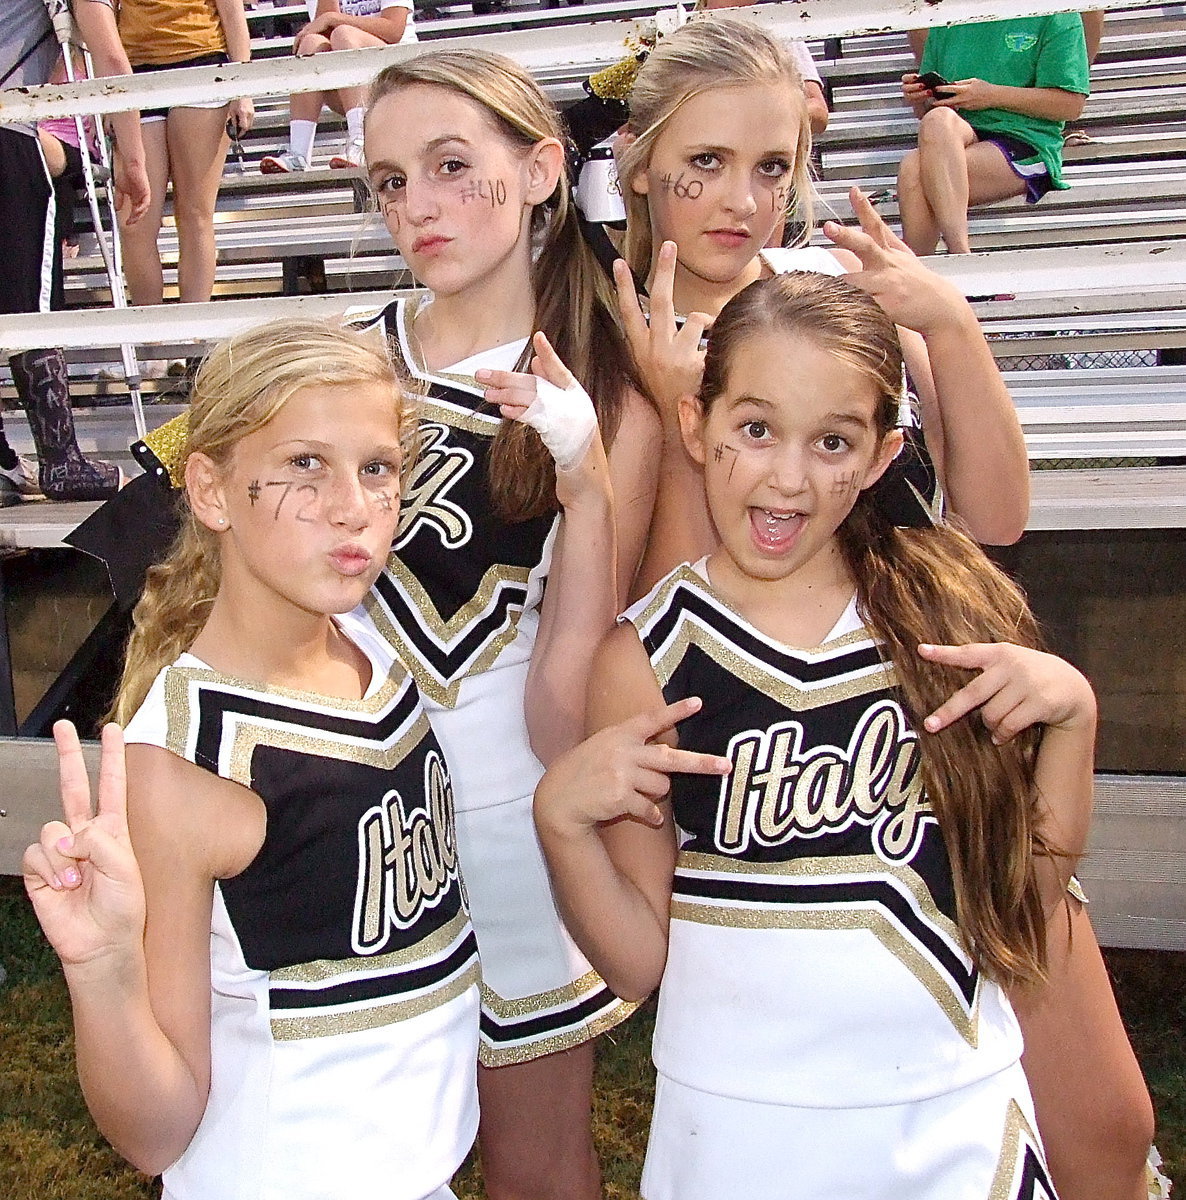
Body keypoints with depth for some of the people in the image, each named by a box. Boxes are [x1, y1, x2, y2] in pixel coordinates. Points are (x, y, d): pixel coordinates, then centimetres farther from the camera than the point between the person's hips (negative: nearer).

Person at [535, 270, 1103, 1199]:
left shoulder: (953, 610, -6)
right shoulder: (649, 657, -11)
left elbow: (1027, 898, 1)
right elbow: (638, 962, -7)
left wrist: (1070, 710, -12)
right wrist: (561, 819, -23)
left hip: (957, 1115, 2)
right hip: (739, 1123, -1)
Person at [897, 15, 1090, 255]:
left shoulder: (1056, 16, 8)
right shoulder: (945, 22, 22)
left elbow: (1071, 104, -1)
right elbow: (925, 113, 28)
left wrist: (992, 95, -9)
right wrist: (919, 100, 3)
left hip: (1025, 147, -4)